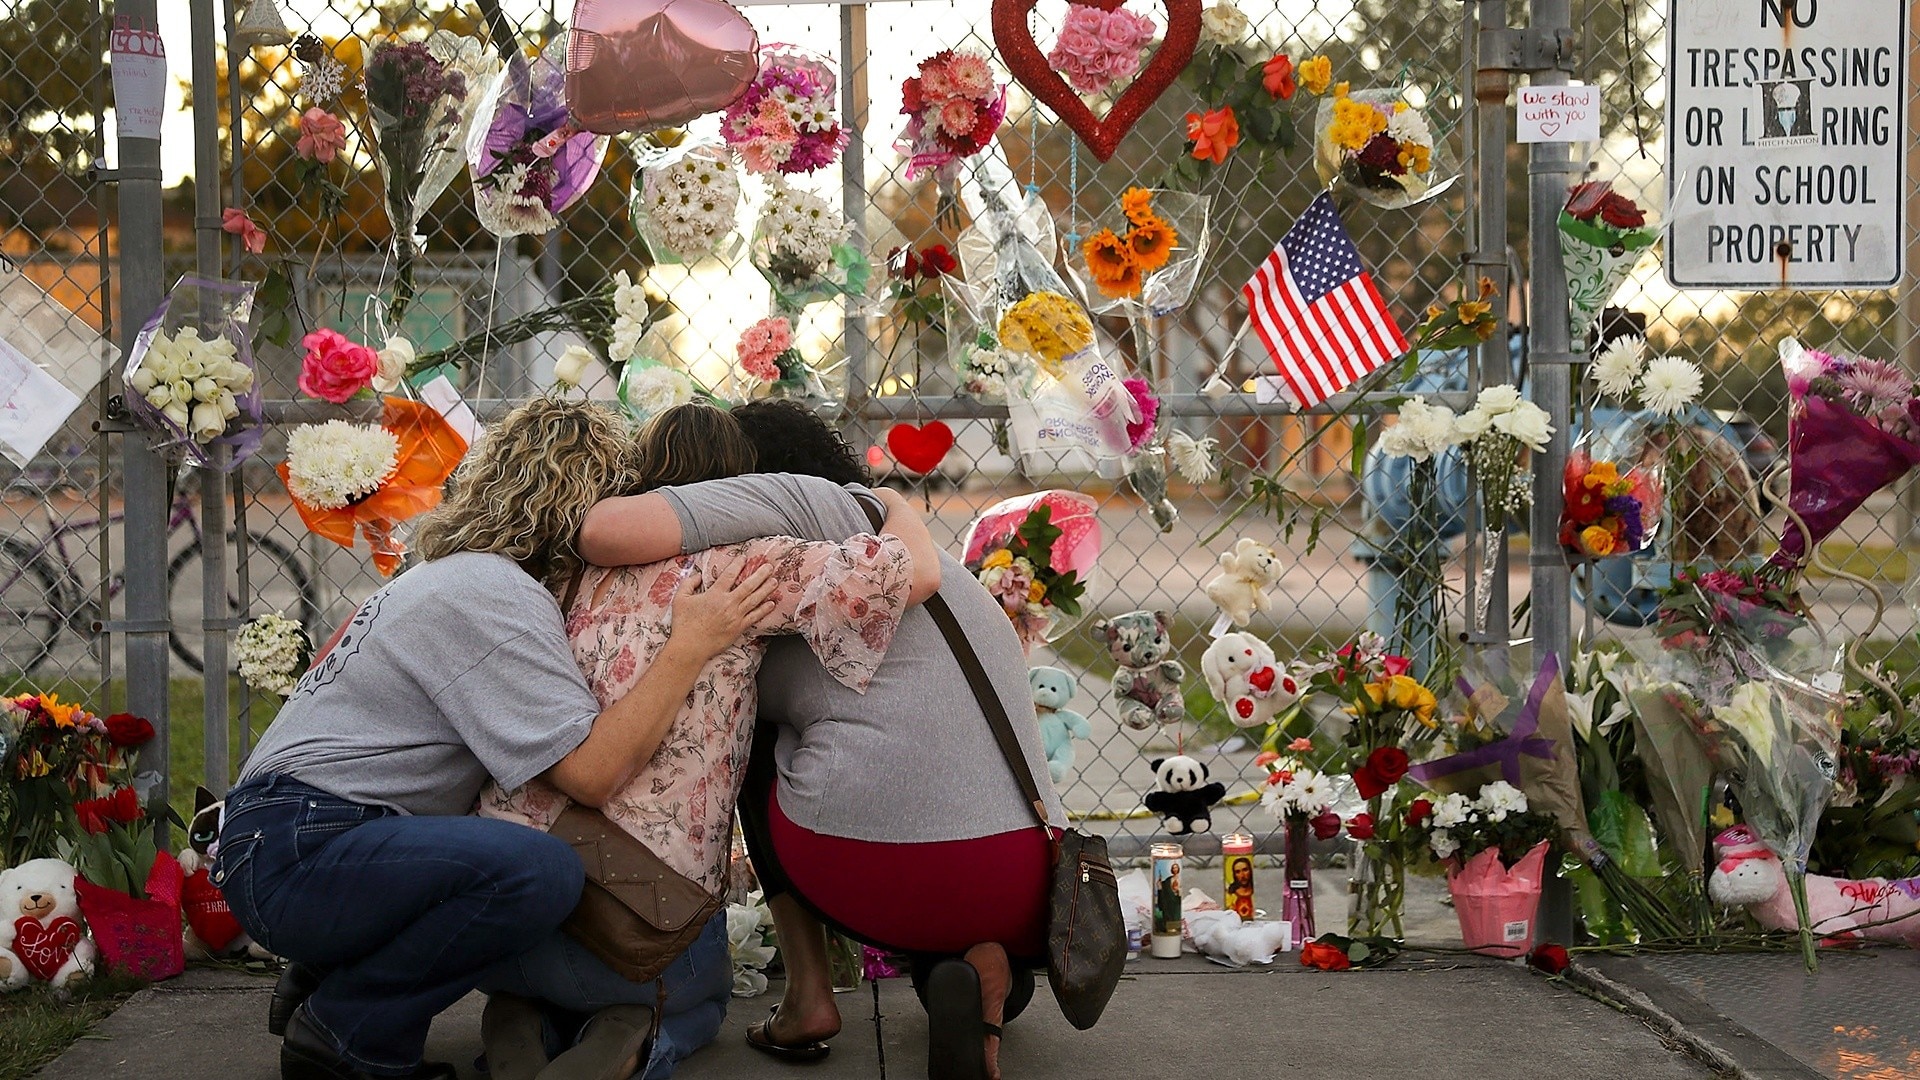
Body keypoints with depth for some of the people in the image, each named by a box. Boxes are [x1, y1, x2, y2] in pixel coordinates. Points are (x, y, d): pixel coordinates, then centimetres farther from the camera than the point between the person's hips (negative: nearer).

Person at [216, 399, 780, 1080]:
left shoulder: (460, 575, 17)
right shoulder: (492, 594, -15)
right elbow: (592, 771, -23)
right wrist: (691, 646, -19)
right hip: (294, 858, -11)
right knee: (541, 871, -29)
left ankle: (321, 982, 16)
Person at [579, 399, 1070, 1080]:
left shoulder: (813, 502, 4)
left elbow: (609, 530, -9)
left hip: (865, 874, -5)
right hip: (1020, 894, 5)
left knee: (758, 733, 26)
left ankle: (807, 992, 17)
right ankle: (991, 972, 3)